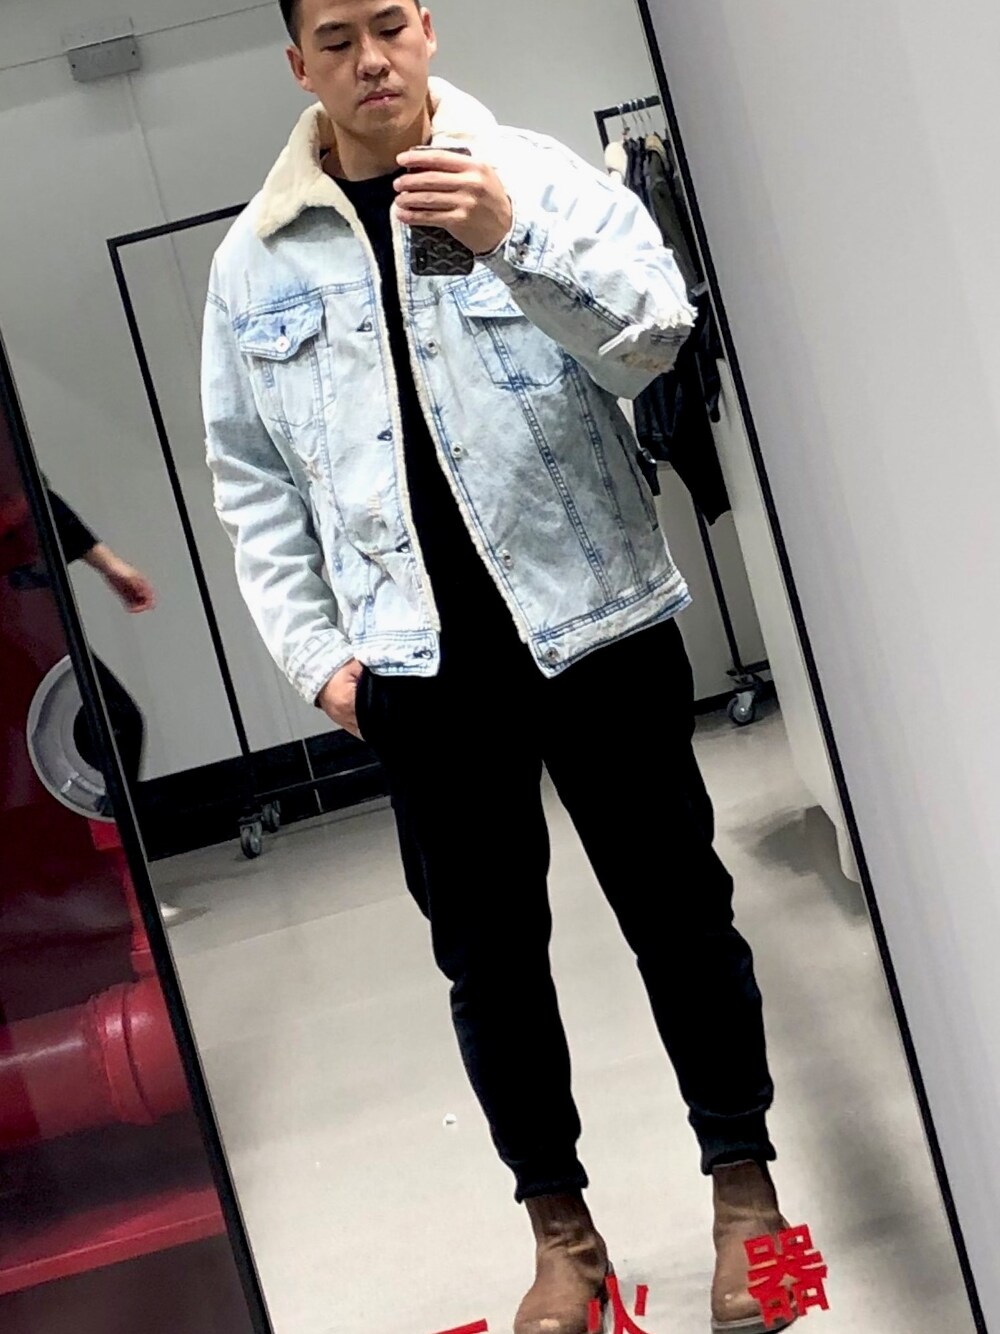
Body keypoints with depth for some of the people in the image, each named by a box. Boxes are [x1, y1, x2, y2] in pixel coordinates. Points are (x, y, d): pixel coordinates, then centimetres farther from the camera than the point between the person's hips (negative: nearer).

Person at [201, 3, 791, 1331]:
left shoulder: (537, 173, 2)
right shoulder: (255, 260, 7)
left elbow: (657, 333, -8)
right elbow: (253, 484, 9)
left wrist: (514, 240, -23)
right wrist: (316, 652, 2)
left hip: (595, 625, -1)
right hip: (421, 668, 2)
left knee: (676, 909, 7)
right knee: (487, 955, 8)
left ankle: (744, 1181, 25)